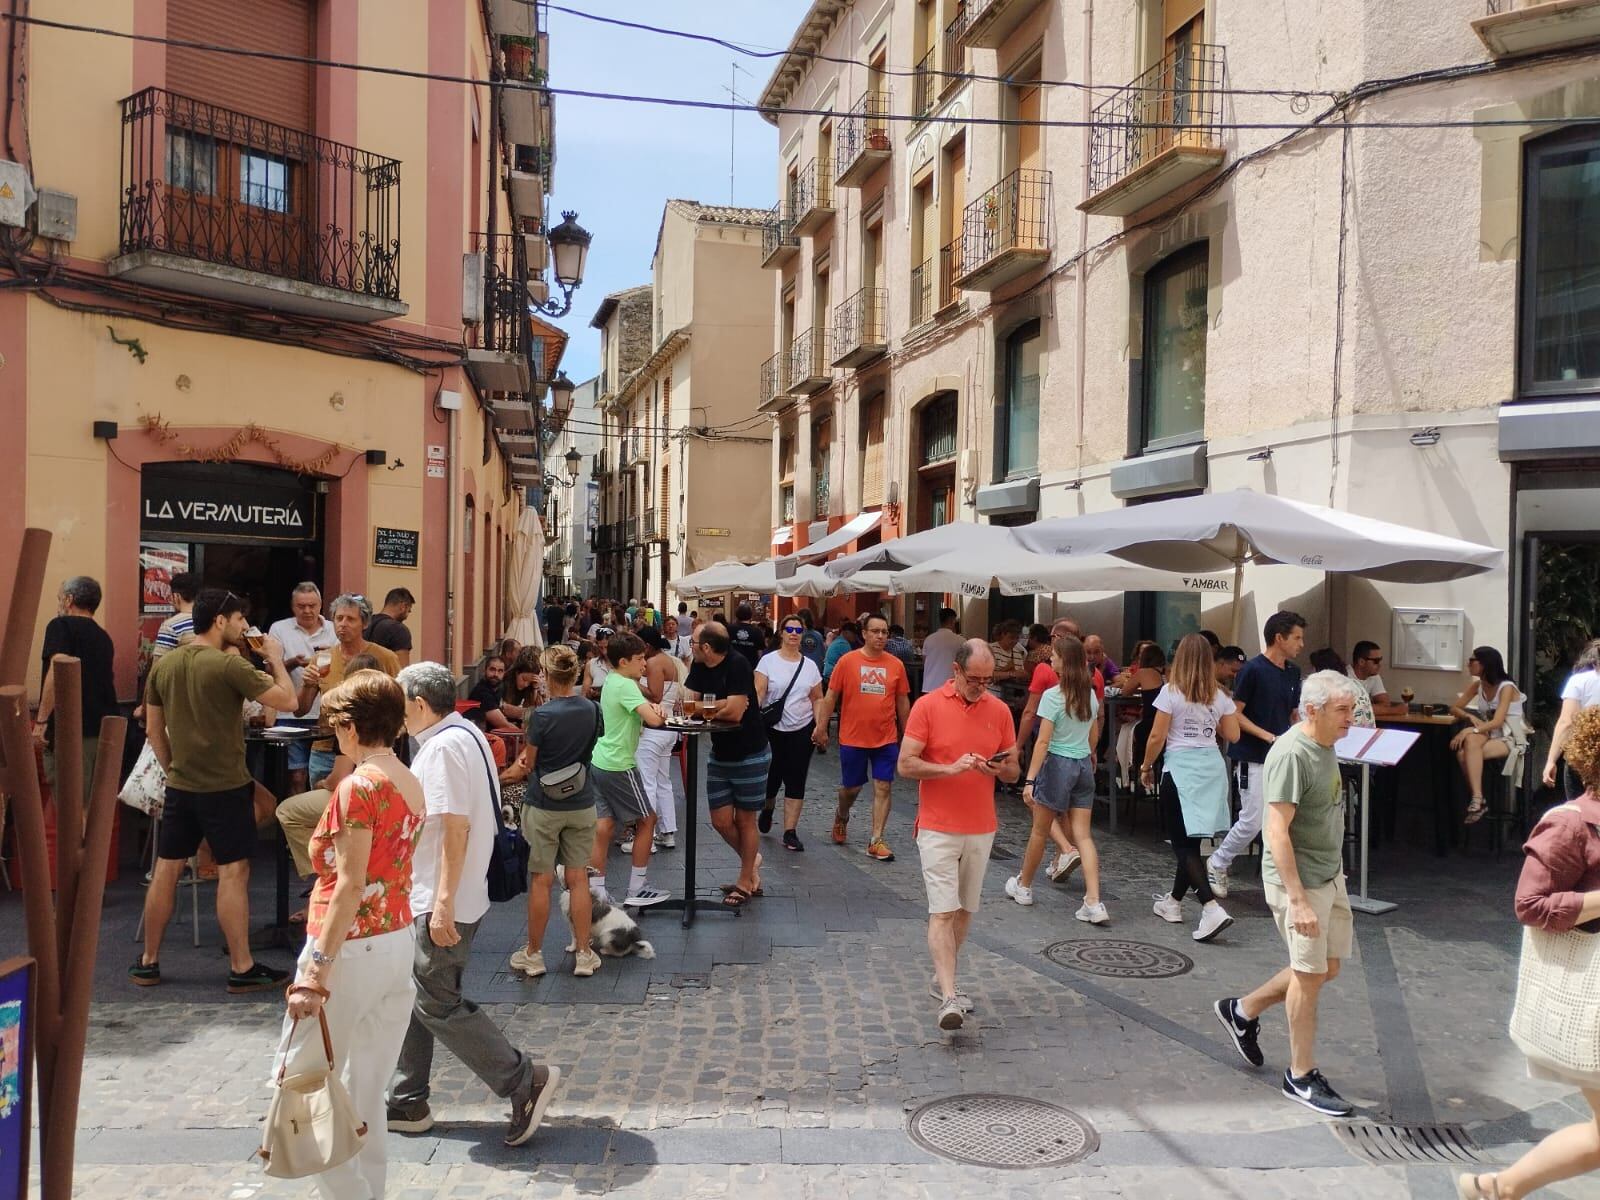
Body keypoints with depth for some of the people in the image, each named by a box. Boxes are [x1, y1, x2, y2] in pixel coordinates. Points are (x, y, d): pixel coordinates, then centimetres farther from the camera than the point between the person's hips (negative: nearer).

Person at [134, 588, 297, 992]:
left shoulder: (164, 664, 5)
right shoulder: (228, 664, -17)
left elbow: (153, 729, 11)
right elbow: (287, 700, -16)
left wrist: (173, 770, 20)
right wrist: (276, 660, -2)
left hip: (180, 786, 7)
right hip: (225, 786, -7)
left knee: (166, 869, 13)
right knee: (233, 872, -1)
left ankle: (148, 962, 23)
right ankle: (242, 969, 4)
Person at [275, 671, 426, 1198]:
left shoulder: (358, 787, -16)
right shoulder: (411, 783, 9)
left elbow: (351, 886, -20)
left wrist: (317, 971, -20)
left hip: (353, 947, -8)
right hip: (400, 941, 8)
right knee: (366, 1090, 16)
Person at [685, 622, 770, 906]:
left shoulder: (737, 665, -22)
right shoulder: (700, 667, 0)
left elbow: (735, 712, -27)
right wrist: (721, 706, -22)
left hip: (750, 756, -6)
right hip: (720, 755, 6)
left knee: (745, 820, 6)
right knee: (721, 821, 8)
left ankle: (745, 882, 22)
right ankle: (751, 859, 34)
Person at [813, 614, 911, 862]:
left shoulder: (896, 665, 1)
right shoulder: (847, 661, -5)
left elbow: (903, 702, 9)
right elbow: (830, 697, -1)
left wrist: (906, 736, 12)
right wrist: (821, 727, -3)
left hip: (886, 739, 1)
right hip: (853, 738, -1)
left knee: (883, 788, -1)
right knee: (851, 787, 12)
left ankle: (876, 841, 6)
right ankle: (841, 816, 43)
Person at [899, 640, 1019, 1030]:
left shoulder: (1000, 710, 3)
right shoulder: (928, 706, -8)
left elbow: (1013, 770, 9)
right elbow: (906, 765, -10)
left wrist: (998, 768, -14)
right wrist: (951, 768, -22)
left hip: (981, 829, 4)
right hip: (938, 827, -4)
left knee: (964, 910, 13)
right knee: (942, 911, -9)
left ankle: (942, 981, 29)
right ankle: (949, 999, -11)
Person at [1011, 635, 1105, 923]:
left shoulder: (1052, 696, -15)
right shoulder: (1090, 694, 5)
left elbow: (1043, 742, -18)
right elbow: (1094, 735, 14)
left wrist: (1029, 780, -17)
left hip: (1058, 764, -6)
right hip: (1084, 765, 6)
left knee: (1040, 831, 12)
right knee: (1083, 836, 3)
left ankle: (1023, 886, 31)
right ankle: (1093, 904, -6)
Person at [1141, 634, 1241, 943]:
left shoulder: (1170, 692, -10)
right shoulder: (1219, 696, 4)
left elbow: (1157, 737, -10)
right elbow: (1232, 735, 7)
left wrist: (1146, 766, 4)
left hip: (1180, 767, -5)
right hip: (1212, 765, 6)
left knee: (1183, 843, -2)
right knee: (1191, 839, 15)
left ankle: (1212, 908, -16)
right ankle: (1174, 902, 29)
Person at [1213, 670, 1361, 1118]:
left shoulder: (1325, 746, 6)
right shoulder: (1291, 755, -23)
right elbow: (1277, 832, -26)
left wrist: (1334, 869, 22)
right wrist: (1298, 900, -28)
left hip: (1329, 875, 9)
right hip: (1298, 879, -9)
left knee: (1326, 968, 16)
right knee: (1309, 974, 2)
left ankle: (1243, 1010, 32)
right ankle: (1301, 1076, 18)